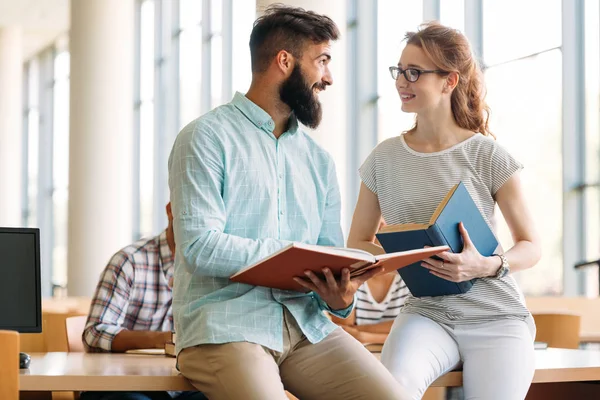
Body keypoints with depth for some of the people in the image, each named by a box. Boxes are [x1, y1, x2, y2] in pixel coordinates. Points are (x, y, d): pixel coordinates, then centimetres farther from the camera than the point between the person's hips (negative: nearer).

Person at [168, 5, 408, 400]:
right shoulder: (206, 138, -1)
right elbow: (200, 247, -12)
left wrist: (341, 298, -8)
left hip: (306, 324, 5)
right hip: (225, 324, -5)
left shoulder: (319, 160, 18)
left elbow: (332, 256, 15)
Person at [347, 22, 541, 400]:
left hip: (496, 316, -1)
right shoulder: (385, 158, 5)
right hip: (425, 313, 1)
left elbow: (531, 246, 2)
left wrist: (487, 266, -19)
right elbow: (357, 243, 12)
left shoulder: (489, 156, -4)